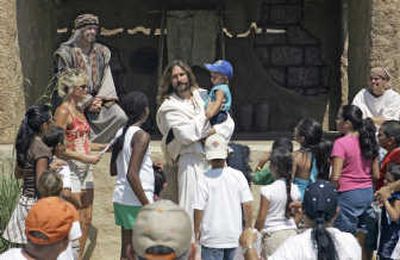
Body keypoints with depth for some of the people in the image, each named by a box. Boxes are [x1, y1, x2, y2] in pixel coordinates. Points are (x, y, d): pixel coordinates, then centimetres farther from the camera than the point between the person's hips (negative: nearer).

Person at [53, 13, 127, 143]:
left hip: (97, 99, 5)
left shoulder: (102, 52, 14)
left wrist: (100, 99, -10)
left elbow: (106, 78, 8)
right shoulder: (66, 52, -2)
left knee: (120, 117, -20)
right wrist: (87, 102, -14)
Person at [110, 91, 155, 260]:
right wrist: (147, 205, -19)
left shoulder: (121, 133, 9)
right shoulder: (141, 136, -15)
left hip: (121, 198, 8)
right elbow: (131, 175, -22)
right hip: (136, 202, -8)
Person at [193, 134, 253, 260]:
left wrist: (196, 231, 5)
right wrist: (248, 229, 11)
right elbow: (247, 204, -2)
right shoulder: (238, 176, -4)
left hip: (212, 237, -3)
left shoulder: (204, 179, -11)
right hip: (234, 235, 3)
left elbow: (198, 209, -10)